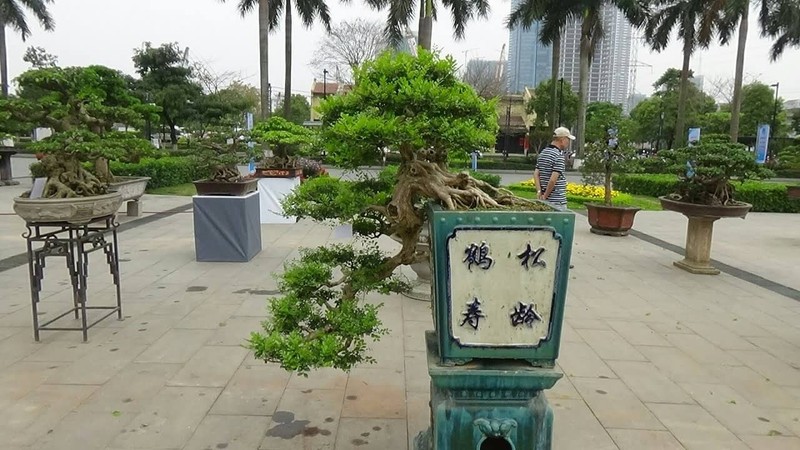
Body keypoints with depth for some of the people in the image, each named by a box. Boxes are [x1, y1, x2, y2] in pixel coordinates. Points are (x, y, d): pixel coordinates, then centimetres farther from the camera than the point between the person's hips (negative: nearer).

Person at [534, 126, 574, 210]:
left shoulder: (543, 153, 11)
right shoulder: (559, 155, -15)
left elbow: (536, 174, 6)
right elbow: (553, 180, -22)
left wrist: (539, 192, 0)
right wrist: (545, 196, -12)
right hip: (557, 201, -8)